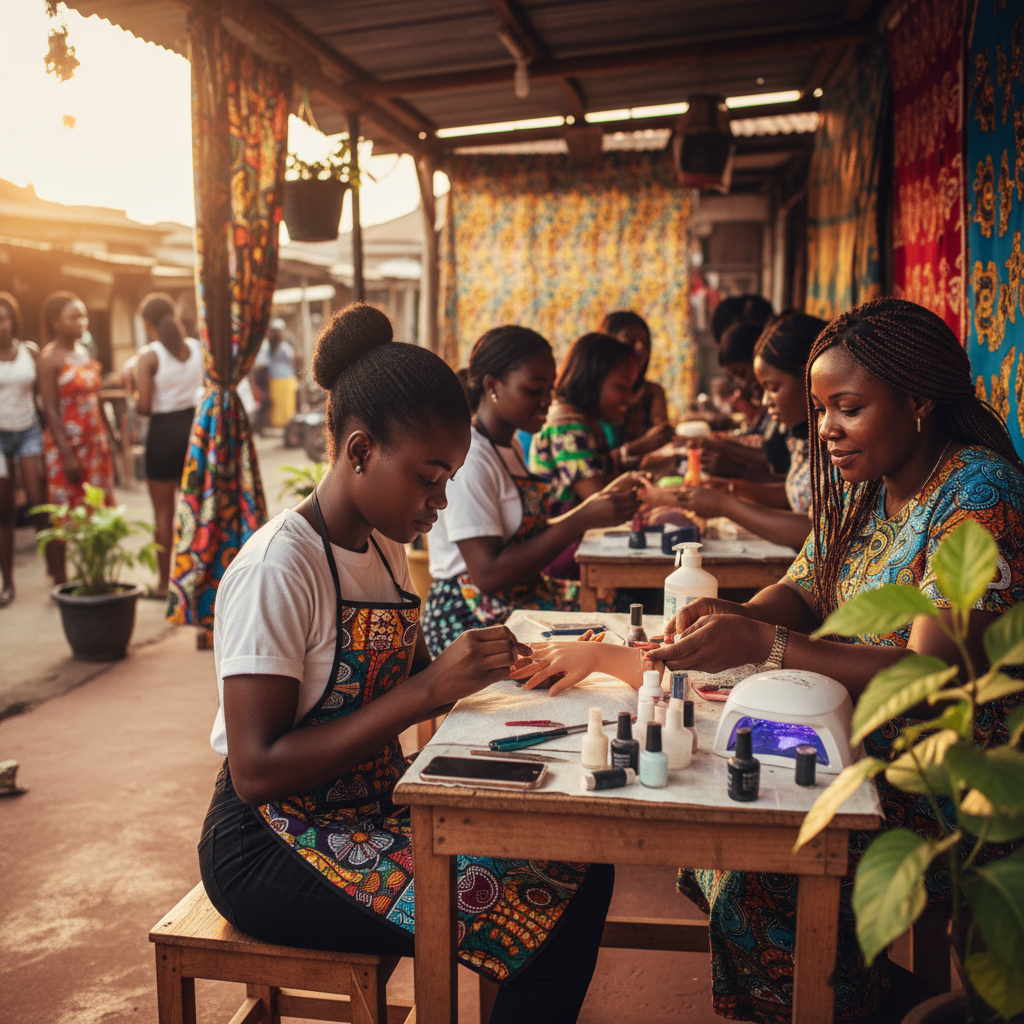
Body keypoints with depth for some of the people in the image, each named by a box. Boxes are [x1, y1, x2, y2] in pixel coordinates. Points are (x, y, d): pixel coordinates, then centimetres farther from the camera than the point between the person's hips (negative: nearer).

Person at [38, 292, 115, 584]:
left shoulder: (85, 352, 12)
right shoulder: (50, 357, -8)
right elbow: (50, 410, -13)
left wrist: (107, 441, 13)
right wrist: (67, 455, -18)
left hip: (94, 442, 7)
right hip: (65, 443, -7)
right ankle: (60, 581, 7)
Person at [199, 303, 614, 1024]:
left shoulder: (387, 548, 7)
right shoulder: (278, 568, -19)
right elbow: (256, 771, -22)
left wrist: (473, 666, -6)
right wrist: (427, 690, -26)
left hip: (377, 803, 8)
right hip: (271, 844, -8)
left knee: (584, 868, -9)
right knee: (534, 903, -21)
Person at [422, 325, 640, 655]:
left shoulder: (511, 448, 14)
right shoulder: (468, 458, -17)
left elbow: (528, 536, 12)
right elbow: (488, 573, -22)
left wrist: (595, 504, 0)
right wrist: (582, 519, -22)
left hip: (522, 597, 9)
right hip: (473, 620, -9)